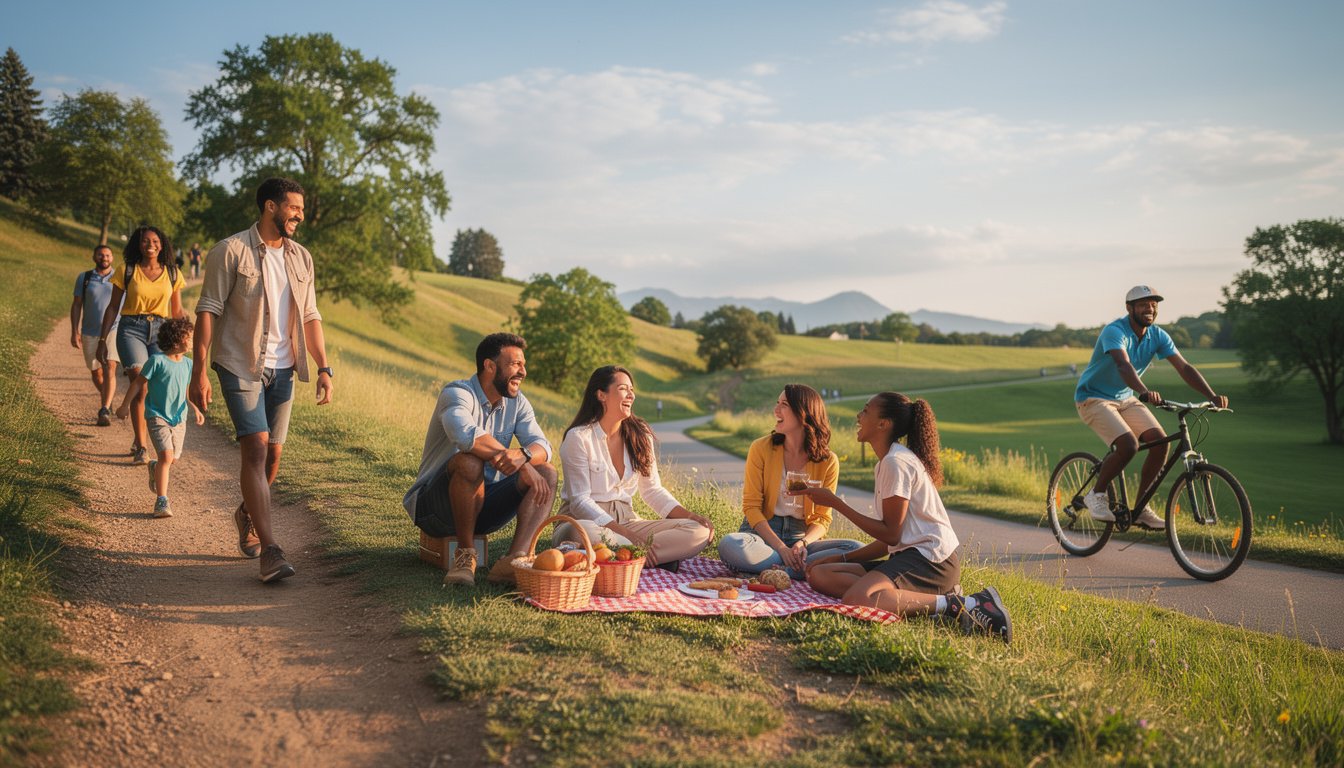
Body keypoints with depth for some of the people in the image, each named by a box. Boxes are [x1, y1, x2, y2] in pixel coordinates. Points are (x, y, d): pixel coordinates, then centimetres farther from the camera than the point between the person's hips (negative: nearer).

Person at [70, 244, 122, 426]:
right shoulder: (84, 278, 4)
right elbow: (76, 305, 5)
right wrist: (74, 331, -2)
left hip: (114, 331, -2)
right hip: (90, 334, 3)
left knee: (110, 368, -18)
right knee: (96, 372, 13)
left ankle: (104, 411, -21)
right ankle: (107, 399, 39)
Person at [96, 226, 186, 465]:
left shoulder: (172, 274, 9)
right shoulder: (126, 272, 4)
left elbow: (177, 311, 14)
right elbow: (113, 307, 8)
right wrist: (102, 340, 5)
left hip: (160, 331, 2)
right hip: (131, 329, -2)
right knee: (140, 385, -14)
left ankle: (140, 438, 21)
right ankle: (141, 448, -10)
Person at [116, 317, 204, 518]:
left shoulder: (188, 364, 4)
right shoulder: (157, 360, -13)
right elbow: (139, 383, -5)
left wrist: (196, 409, 16)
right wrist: (125, 405, -2)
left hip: (179, 418, 6)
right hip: (157, 416, -6)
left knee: (174, 459, 11)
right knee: (166, 456, -18)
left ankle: (155, 469, 48)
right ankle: (161, 501, -12)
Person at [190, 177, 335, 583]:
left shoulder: (301, 258, 10)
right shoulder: (230, 251, -7)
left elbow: (310, 317, 13)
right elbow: (208, 311, -9)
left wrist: (324, 369, 5)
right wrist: (199, 373, -14)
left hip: (282, 368, 5)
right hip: (240, 365, -5)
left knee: (273, 453, 10)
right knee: (256, 447, -15)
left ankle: (247, 515, 39)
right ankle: (270, 550, -18)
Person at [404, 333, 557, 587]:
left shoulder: (517, 402, 5)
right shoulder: (457, 394, -16)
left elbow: (542, 446, -10)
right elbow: (466, 435, -38)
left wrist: (522, 455, -35)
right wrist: (522, 466, -35)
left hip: (483, 504, 6)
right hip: (436, 505, -6)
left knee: (547, 472, -13)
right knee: (470, 462, -35)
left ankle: (515, 560, -31)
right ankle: (465, 554, -20)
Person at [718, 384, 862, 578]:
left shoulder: (828, 462, -2)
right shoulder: (761, 448, -4)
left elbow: (822, 518, 2)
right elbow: (751, 506, -6)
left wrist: (803, 543, -21)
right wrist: (781, 548, -19)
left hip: (801, 535, 2)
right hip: (762, 531, -1)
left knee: (856, 549, -24)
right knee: (730, 545, -36)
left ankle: (778, 570, -29)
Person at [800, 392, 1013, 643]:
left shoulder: (896, 462, -10)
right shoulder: (888, 462, 21)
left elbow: (891, 535, -13)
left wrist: (835, 503, -7)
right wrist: (841, 558, 12)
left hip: (931, 559, -11)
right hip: (909, 555, 11)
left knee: (856, 598, -35)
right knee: (820, 574, -3)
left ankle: (956, 605, -20)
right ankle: (933, 596, -9)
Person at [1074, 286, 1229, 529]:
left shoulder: (1158, 336, -3)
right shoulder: (1115, 332, -24)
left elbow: (1184, 367, -10)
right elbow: (1123, 365, -42)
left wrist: (1212, 396, -24)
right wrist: (1144, 392, -60)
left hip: (1125, 398, 7)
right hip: (1093, 397, -7)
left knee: (1159, 441, -13)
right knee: (1128, 445, -27)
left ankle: (1141, 508, 1)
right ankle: (1096, 495, -4)